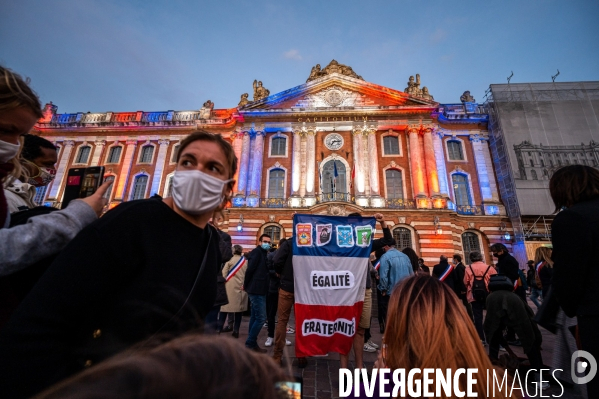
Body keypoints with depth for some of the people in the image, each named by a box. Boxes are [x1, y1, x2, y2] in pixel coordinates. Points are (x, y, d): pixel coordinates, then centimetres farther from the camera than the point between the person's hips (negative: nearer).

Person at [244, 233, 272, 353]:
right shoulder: (257, 252, -12)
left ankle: (251, 343, 22)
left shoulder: (263, 253, 17)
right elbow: (250, 269, -17)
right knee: (261, 317, -5)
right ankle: (250, 343, 5)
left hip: (258, 290, 9)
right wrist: (246, 285, -8)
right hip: (257, 290, -9)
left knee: (255, 317, 14)